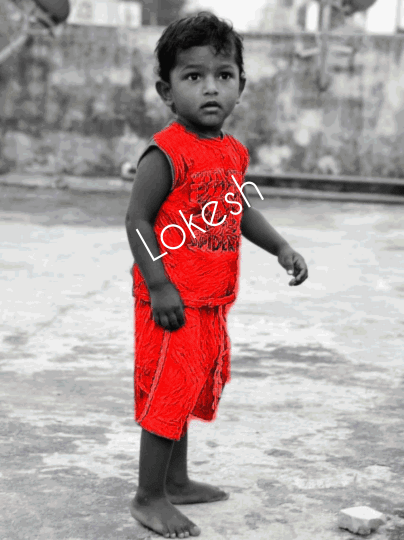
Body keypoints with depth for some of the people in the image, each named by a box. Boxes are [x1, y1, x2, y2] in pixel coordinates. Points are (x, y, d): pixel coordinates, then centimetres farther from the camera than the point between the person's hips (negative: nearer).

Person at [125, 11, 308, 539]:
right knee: (168, 392, -2)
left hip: (210, 302, 8)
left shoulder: (233, 152, 9)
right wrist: (159, 286, -22)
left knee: (191, 390, 19)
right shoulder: (166, 153, -17)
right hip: (173, 301, -8)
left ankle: (176, 481, 34)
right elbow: (137, 219, -18)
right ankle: (149, 497, 12)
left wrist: (281, 247, 11)